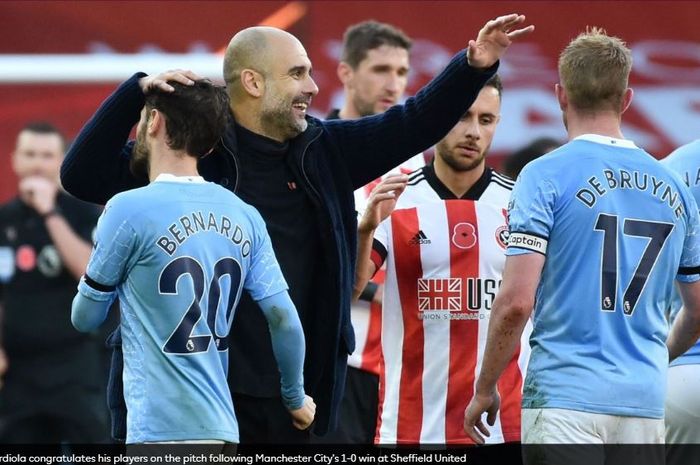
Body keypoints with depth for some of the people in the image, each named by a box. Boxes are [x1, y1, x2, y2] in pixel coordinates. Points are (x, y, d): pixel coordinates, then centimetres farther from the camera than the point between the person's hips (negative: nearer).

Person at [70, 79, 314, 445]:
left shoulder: (129, 210, -9)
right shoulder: (244, 215, 6)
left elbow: (85, 318, 2)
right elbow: (283, 318, 5)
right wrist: (295, 398, 19)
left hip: (162, 431, -6)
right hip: (221, 426, 6)